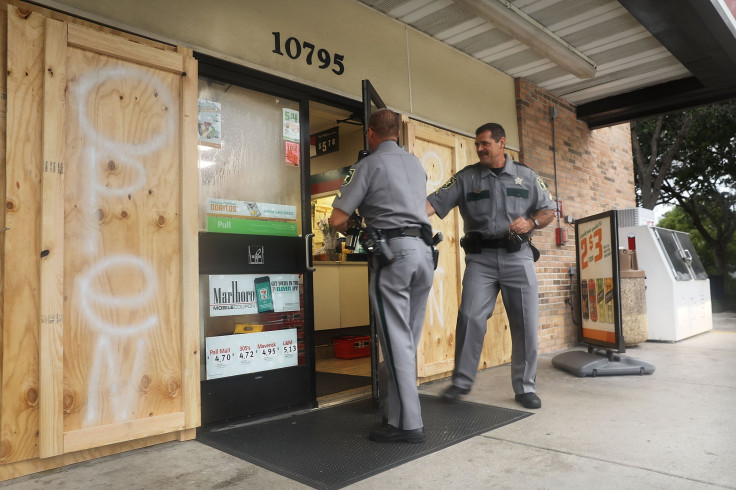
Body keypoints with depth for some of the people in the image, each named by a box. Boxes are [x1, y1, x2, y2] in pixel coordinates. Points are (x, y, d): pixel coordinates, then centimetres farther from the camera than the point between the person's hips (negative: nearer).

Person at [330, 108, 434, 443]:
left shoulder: (368, 165, 0)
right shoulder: (416, 164, 19)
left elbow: (337, 219, -5)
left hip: (393, 251, -6)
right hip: (424, 250, 7)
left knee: (396, 340, -4)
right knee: (409, 339, 11)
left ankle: (408, 424, -2)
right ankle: (397, 410, 20)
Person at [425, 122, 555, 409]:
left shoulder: (526, 176, 11)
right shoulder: (466, 177, 6)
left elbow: (549, 211, 14)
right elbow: (434, 203, -4)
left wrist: (531, 222, -7)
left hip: (518, 256, 1)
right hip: (480, 258, -1)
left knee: (525, 323, 2)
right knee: (470, 316, -10)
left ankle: (525, 387, 17)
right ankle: (462, 381, 8)